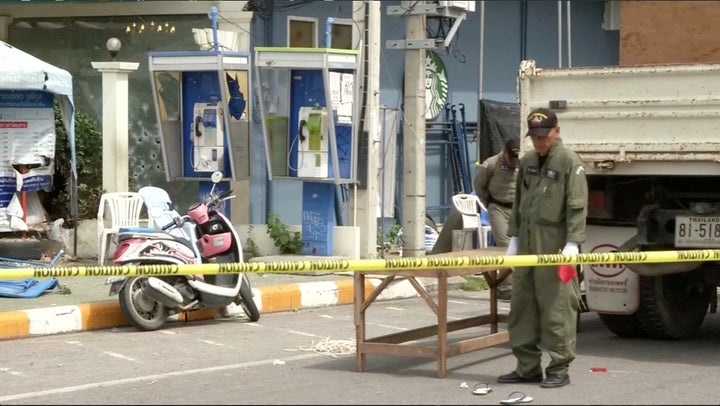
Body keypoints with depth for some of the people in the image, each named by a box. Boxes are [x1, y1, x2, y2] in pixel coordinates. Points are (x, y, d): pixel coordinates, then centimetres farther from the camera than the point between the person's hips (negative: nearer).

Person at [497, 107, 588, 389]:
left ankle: (559, 369, 2)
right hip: (526, 246, 7)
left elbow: (577, 206, -11)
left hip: (554, 247, -7)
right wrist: (513, 237, 17)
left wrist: (573, 242, -18)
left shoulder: (569, 162, -6)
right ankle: (527, 366, 17)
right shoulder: (527, 162, 16)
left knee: (556, 308, -5)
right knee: (521, 306, 9)